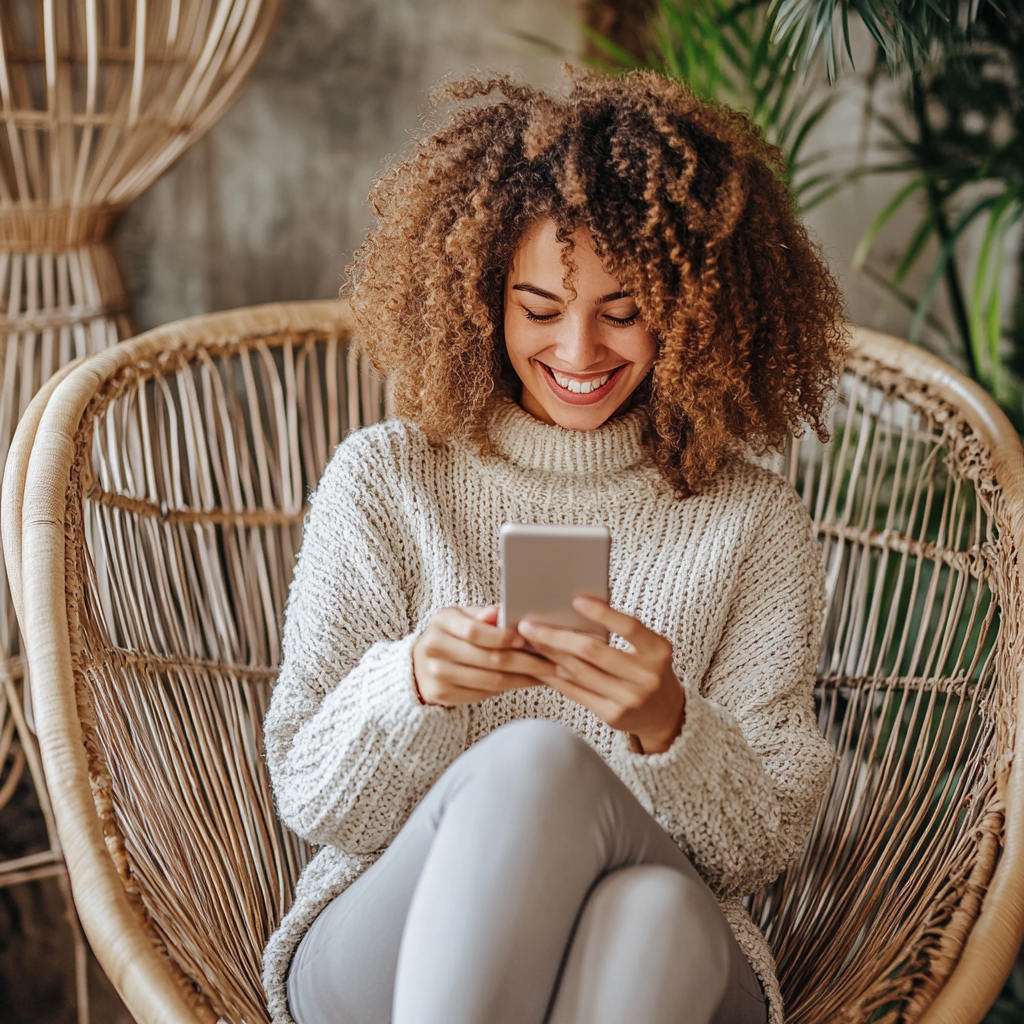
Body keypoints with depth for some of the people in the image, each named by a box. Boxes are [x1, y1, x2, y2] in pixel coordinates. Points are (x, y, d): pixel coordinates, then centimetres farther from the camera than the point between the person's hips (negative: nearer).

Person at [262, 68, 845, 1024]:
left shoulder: (754, 524, 5)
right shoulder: (382, 479, 4)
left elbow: (757, 852, 1)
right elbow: (310, 802, 1)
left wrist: (668, 728, -20)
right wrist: (411, 683, -20)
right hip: (380, 946, 0)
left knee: (656, 913, -37)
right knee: (534, 759, -35)